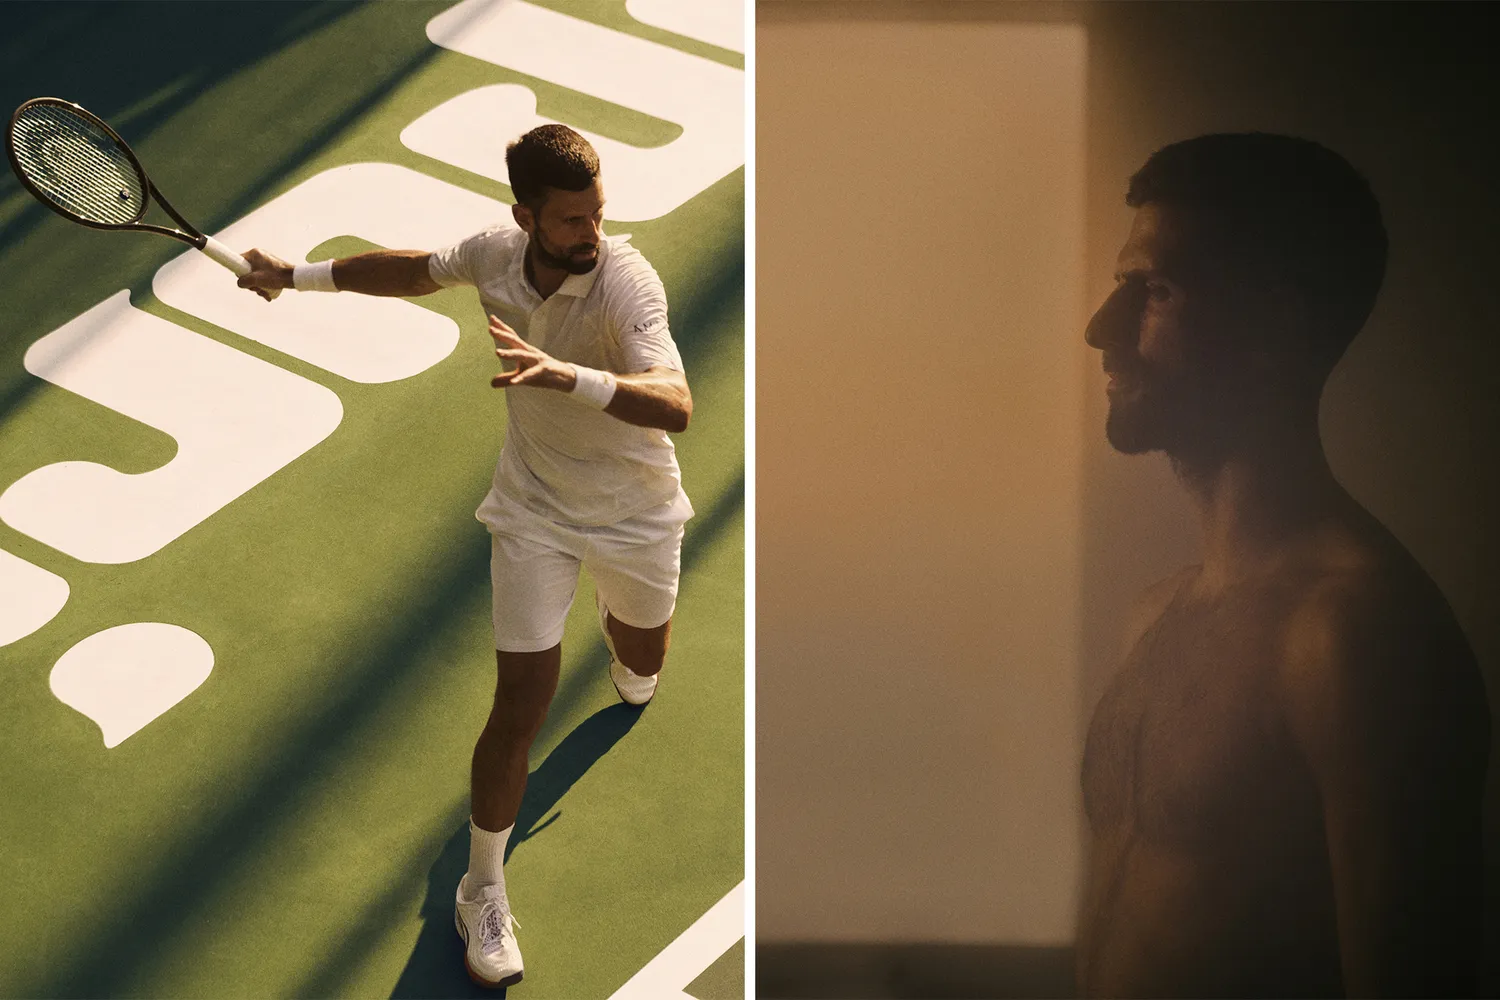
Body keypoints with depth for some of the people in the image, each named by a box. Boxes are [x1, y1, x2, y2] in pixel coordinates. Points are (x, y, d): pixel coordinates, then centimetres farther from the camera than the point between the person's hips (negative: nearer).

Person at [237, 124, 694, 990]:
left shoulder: (628, 281, -29)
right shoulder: (494, 253, -15)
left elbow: (675, 405, -44)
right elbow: (417, 270, 10)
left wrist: (566, 374, -59)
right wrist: (301, 276, 13)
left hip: (637, 511, -1)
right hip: (535, 509, 1)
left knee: (643, 666, 25)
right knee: (521, 708, -5)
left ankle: (618, 625, 67)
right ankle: (483, 891, 15)